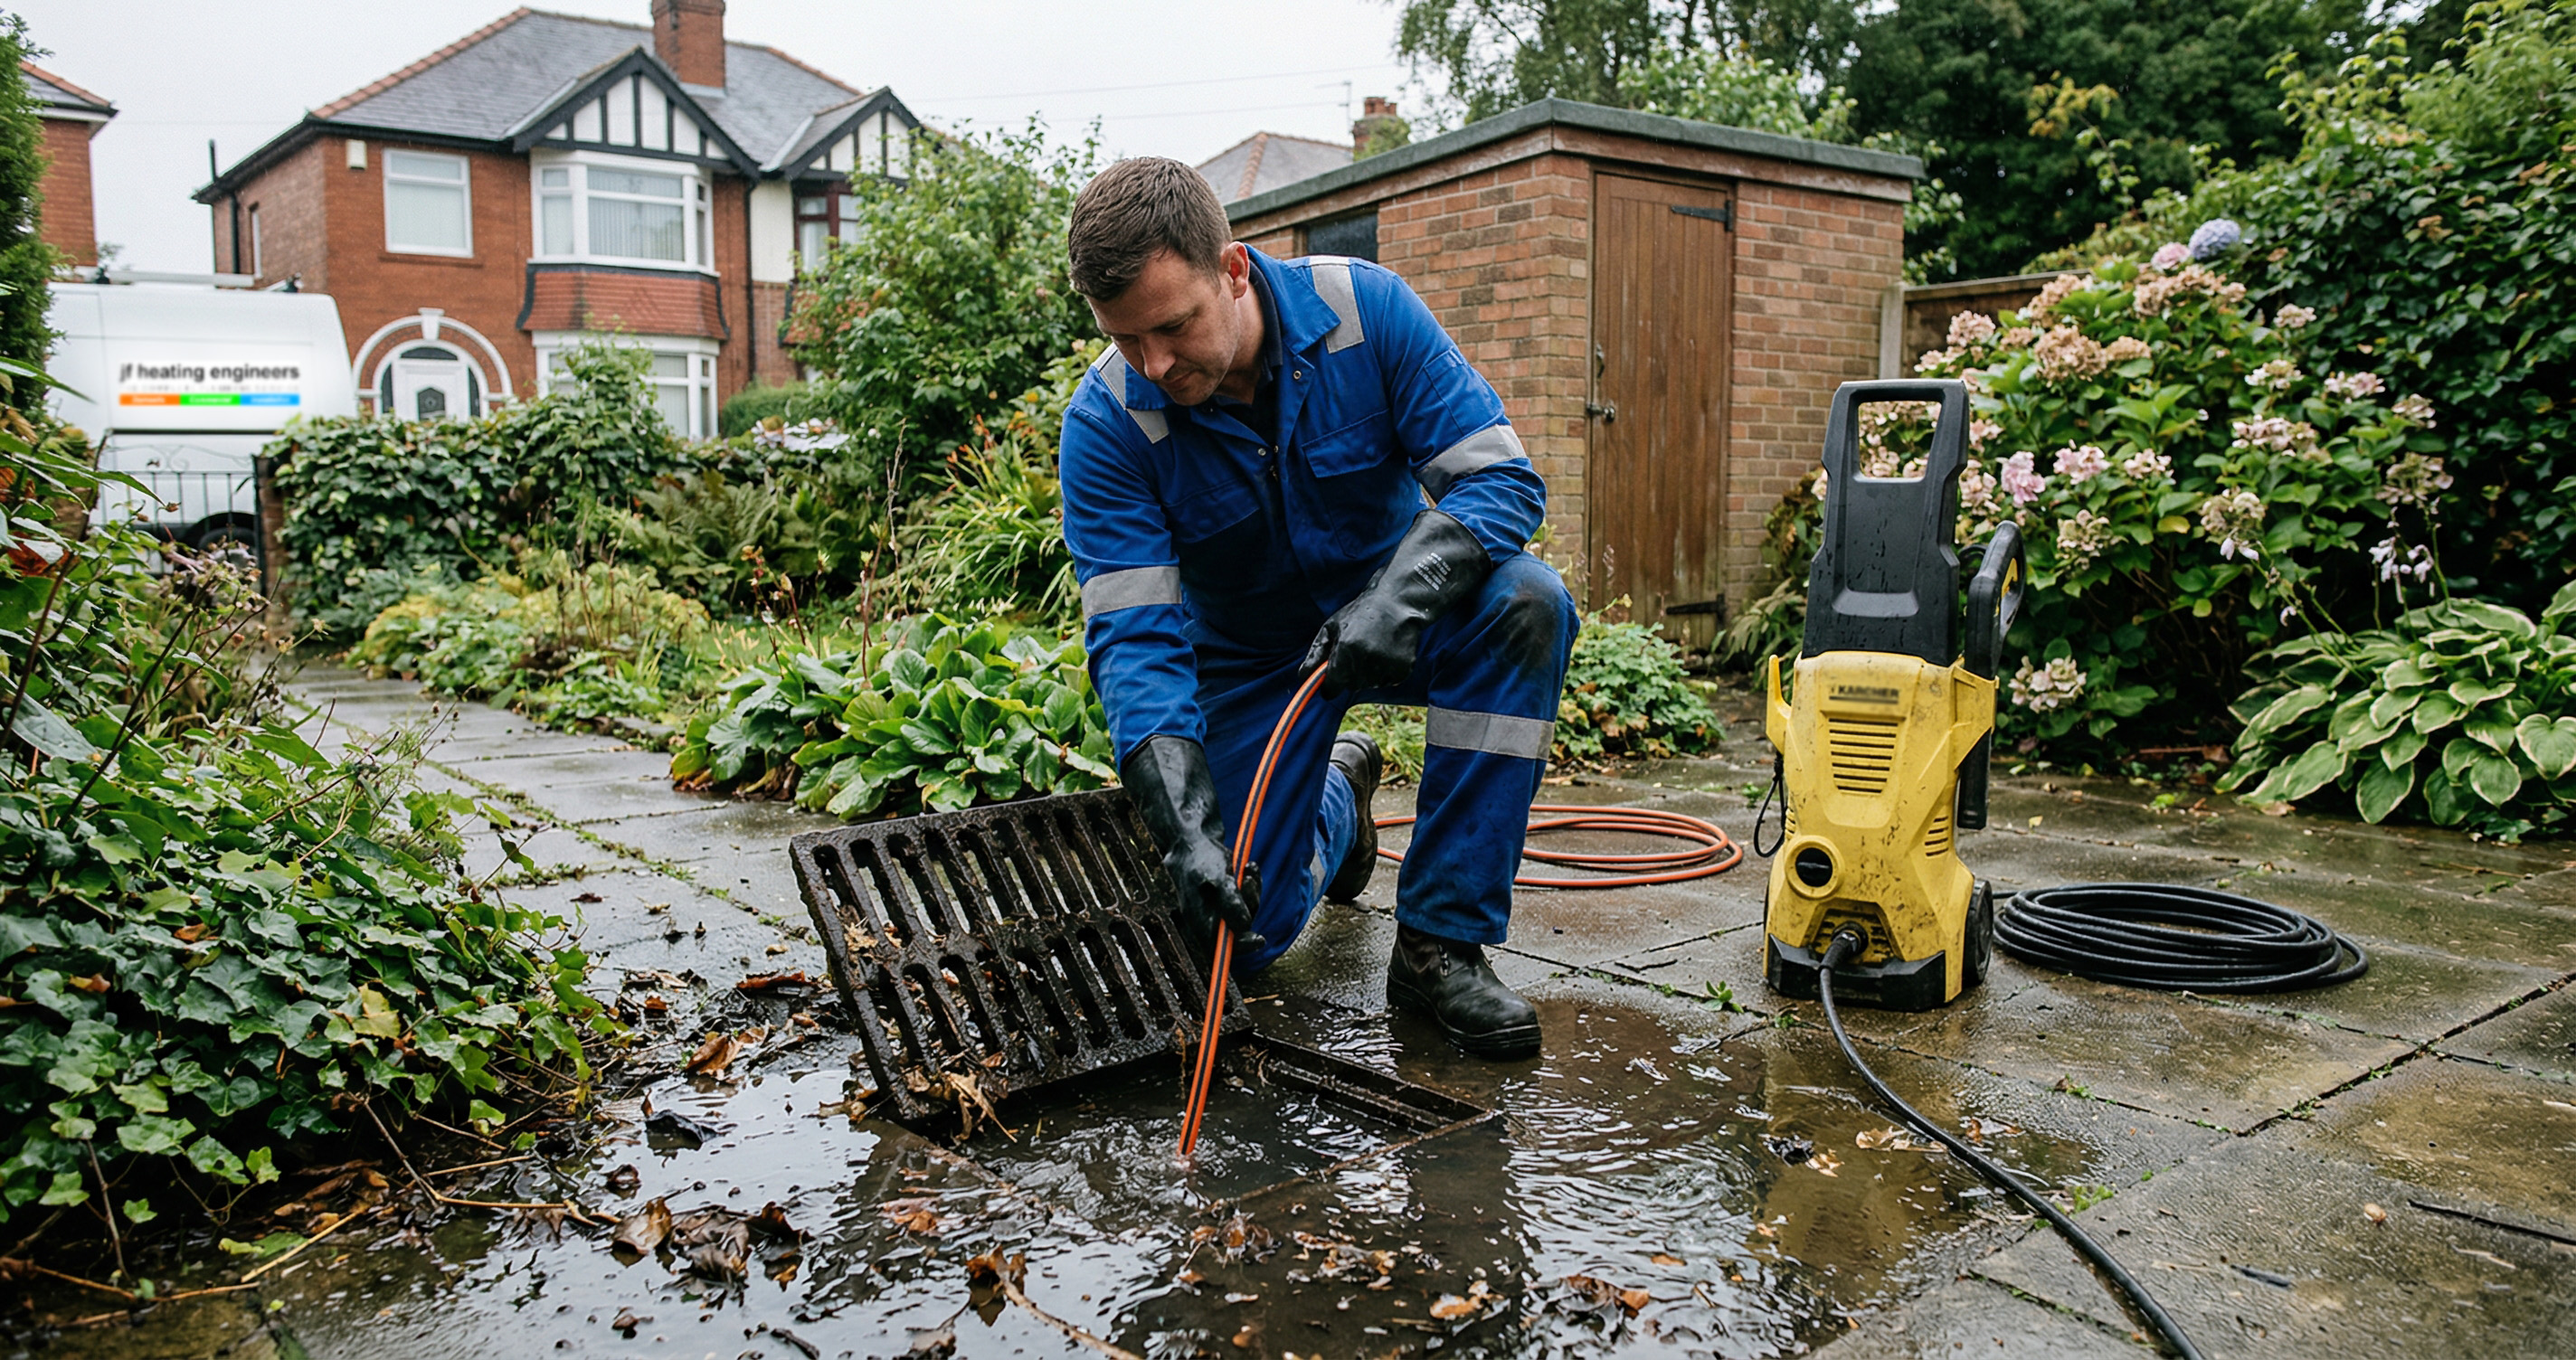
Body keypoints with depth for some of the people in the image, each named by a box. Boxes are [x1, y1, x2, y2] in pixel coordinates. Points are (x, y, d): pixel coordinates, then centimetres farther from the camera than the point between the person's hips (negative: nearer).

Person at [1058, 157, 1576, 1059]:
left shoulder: (1363, 309, -24)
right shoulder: (1107, 421, -24)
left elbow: (1503, 479, -25)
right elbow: (1134, 639, -28)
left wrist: (1398, 596, -44)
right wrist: (1187, 831, -41)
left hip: (1392, 619, 0)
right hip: (1250, 656, 0)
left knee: (1526, 604, -33)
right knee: (1245, 936, -6)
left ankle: (1440, 942, -24)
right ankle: (1338, 794, 30)